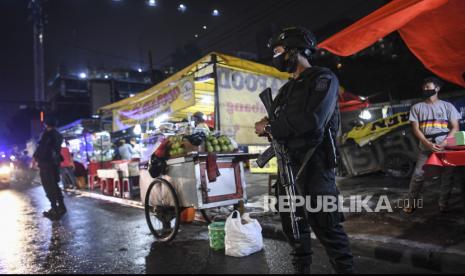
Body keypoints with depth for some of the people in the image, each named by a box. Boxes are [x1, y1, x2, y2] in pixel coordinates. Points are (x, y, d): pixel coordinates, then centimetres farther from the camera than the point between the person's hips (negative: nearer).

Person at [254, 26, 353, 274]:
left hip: (314, 165, -8)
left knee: (325, 225, -4)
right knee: (291, 221, 15)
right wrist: (268, 126, -7)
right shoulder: (287, 88, 19)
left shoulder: (323, 79, -6)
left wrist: (269, 127, -13)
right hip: (287, 163, 8)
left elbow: (311, 121, -21)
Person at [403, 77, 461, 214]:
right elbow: (415, 129, 2)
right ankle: (411, 204, 2)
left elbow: (455, 128, 2)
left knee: (447, 178, 2)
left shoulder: (447, 106, 7)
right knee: (417, 176, -5)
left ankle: (443, 206, 14)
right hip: (426, 149, 0)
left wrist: (443, 144, -14)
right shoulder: (417, 107, 9)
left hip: (446, 148, 0)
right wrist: (428, 144, -13)